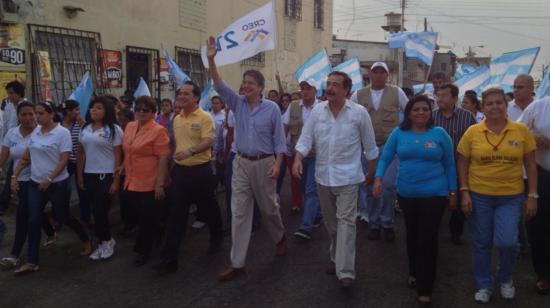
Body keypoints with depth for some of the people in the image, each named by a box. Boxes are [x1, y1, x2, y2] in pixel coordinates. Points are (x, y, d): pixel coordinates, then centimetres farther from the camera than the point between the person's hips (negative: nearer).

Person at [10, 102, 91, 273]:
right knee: (33, 221, 1)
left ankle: (86, 241, 32)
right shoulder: (35, 132, 5)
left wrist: (49, 179, -22)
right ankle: (32, 262, 8)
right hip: (35, 183, 5)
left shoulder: (62, 132, -12)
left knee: (62, 217, 7)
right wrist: (14, 176, 6)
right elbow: (26, 157, 12)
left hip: (57, 183, -5)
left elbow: (64, 161, -16)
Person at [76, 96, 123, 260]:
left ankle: (105, 241, 17)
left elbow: (118, 157, -9)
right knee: (96, 211, 8)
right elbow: (81, 154, 13)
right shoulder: (85, 129, 9)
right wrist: (79, 175, 10)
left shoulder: (113, 130, -7)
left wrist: (116, 180, -12)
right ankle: (106, 241, 23)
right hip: (89, 175, 5)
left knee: (100, 210, -4)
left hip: (106, 176, -5)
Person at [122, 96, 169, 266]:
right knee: (139, 217, 18)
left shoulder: (158, 131, -13)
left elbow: (163, 158, -16)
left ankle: (143, 251, 21)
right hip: (131, 182, 7)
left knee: (147, 220, 6)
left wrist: (160, 184, -20)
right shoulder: (129, 127, 9)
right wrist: (122, 167, 19)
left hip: (149, 184, -7)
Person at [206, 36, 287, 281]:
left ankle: (280, 238, 45)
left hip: (264, 163, -3)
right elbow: (219, 86, -9)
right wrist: (211, 60, -21)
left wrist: (277, 164, -13)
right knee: (239, 212, 1)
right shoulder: (238, 104, 3)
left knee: (268, 207, 13)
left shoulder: (272, 108, -5)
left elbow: (279, 139, -4)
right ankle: (237, 263, 7)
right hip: (241, 163, 3)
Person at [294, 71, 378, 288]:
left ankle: (345, 271, -6)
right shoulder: (317, 111, 1)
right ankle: (337, 258, 34)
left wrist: (371, 171, 7)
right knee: (330, 221, 16)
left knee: (346, 221, -8)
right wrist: (298, 159, -16)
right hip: (323, 175, 4)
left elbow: (370, 145, 3)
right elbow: (306, 138, 1)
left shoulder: (359, 112, -6)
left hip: (347, 176, -4)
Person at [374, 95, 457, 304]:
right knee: (412, 236, 19)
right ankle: (414, 273, 41)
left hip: (433, 194, -2)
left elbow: (449, 164, 2)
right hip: (406, 194, 3)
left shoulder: (440, 133, -4)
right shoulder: (398, 133, 0)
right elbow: (385, 158, 0)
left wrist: (453, 192, 3)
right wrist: (378, 178, -16)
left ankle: (425, 289, 11)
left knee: (427, 239, -1)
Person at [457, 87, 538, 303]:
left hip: (511, 197, 0)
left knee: (507, 242, -9)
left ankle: (505, 278, 24)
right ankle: (484, 285, 29)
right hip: (479, 196, 0)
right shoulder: (472, 132, -4)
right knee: (481, 243, 9)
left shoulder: (521, 131, -2)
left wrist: (532, 196, -1)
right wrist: (464, 192, -5)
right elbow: (462, 164, 2)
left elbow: (530, 165, 3)